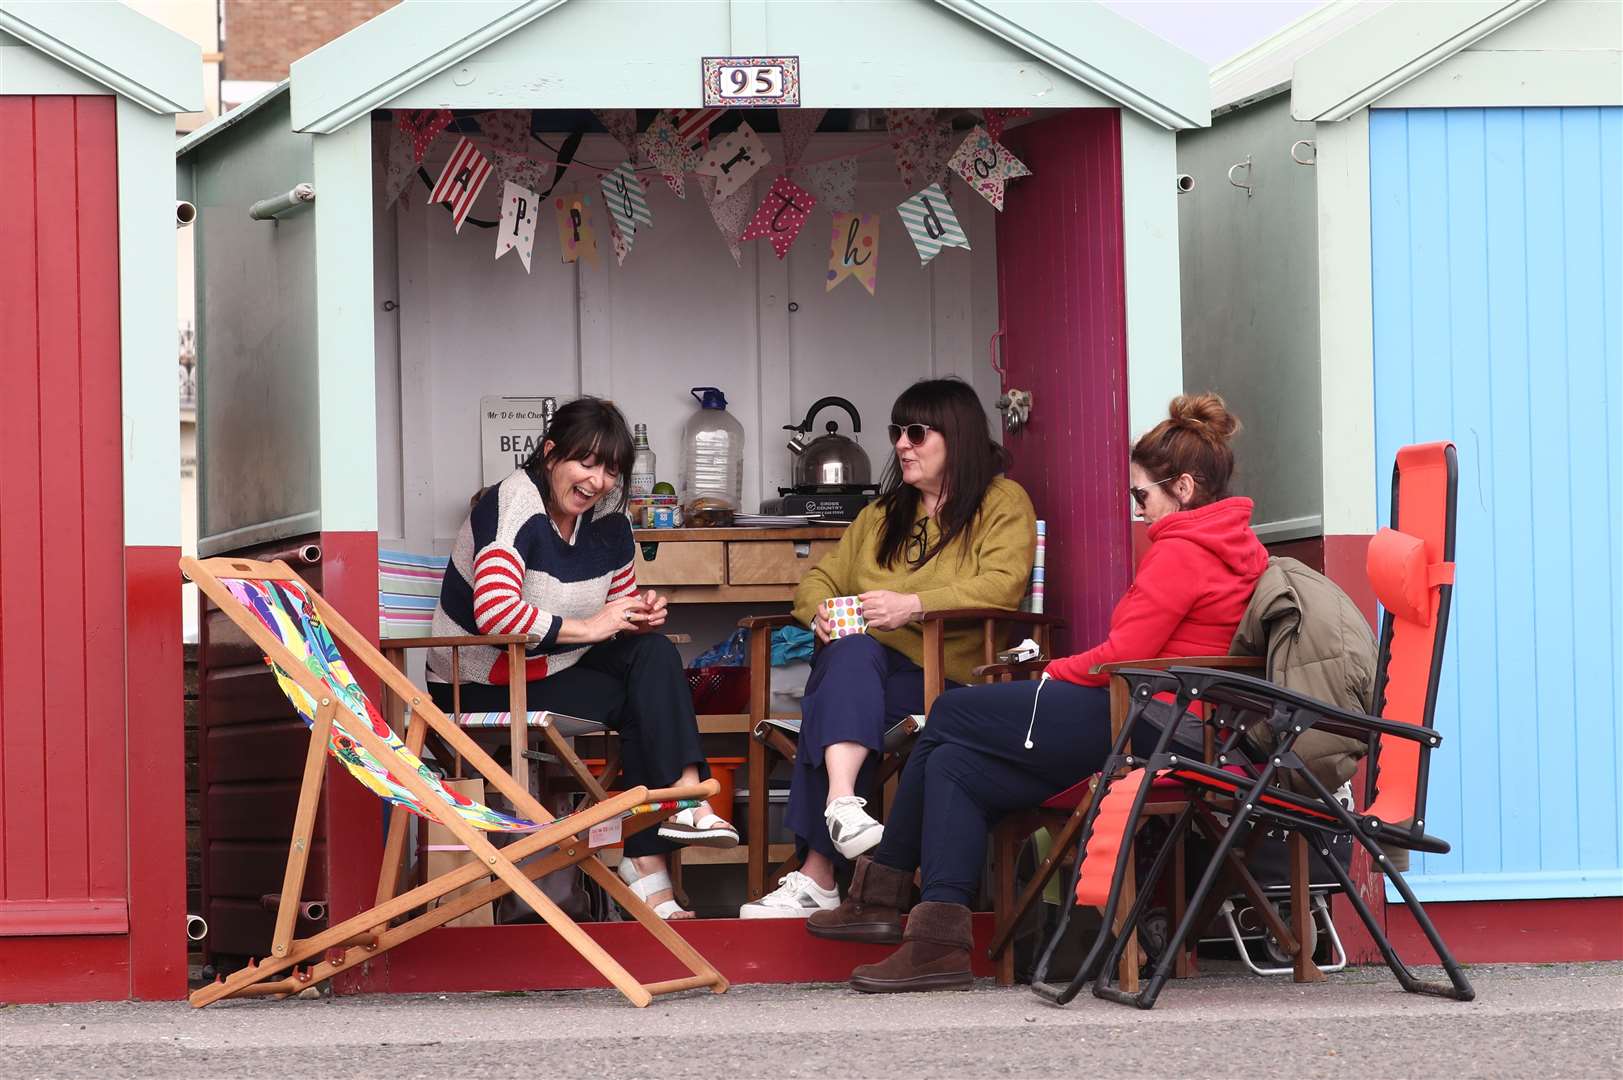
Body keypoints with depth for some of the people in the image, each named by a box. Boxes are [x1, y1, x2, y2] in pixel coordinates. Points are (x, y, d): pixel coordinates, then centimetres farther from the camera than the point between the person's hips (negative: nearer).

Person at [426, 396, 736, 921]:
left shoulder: (607, 520, 3)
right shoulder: (511, 505, -21)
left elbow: (620, 607, 16)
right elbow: (495, 611, -35)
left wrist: (641, 613, -9)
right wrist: (587, 627, -29)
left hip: (553, 663, 8)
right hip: (480, 685, -7)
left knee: (653, 652, -17)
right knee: (635, 704, -22)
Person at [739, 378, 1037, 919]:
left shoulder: (1003, 503, 8)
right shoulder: (883, 514, 29)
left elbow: (1002, 585, -10)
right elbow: (822, 577, 27)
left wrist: (914, 605, -22)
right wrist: (819, 610, 1)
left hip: (947, 675, -5)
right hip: (864, 661, 5)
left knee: (837, 695, -33)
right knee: (851, 651, -34)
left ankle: (818, 875, -42)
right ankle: (842, 805, -54)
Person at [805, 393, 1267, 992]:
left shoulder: (1179, 553, -12)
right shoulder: (1239, 549, 17)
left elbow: (1123, 656, -16)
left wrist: (1055, 672, 2)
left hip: (1146, 720, -10)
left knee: (950, 714, 1)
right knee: (955, 764, 7)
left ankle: (881, 893, 10)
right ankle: (940, 939, 0)